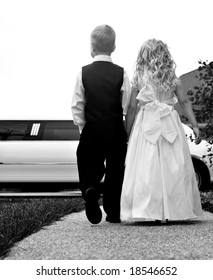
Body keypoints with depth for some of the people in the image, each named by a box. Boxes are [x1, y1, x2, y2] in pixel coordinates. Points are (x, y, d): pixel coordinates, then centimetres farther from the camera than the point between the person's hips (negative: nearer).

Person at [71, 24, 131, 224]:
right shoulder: (121, 73, -5)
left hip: (91, 130, 0)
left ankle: (90, 190, -20)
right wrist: (128, 130, 7)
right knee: (115, 171, 12)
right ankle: (113, 213, 15)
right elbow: (128, 106, -6)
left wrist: (82, 128, 6)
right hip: (116, 131, 0)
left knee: (90, 168, 11)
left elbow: (77, 106, -4)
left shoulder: (84, 73, -4)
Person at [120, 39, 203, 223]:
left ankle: (150, 211, -5)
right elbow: (184, 102, 2)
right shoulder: (172, 78, 7)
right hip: (170, 124, 1)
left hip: (146, 125, -1)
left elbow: (132, 108, 1)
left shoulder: (138, 78, 2)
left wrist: (127, 134, 6)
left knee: (147, 167, -1)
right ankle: (171, 211, 5)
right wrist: (195, 126, 2)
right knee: (172, 167, 5)